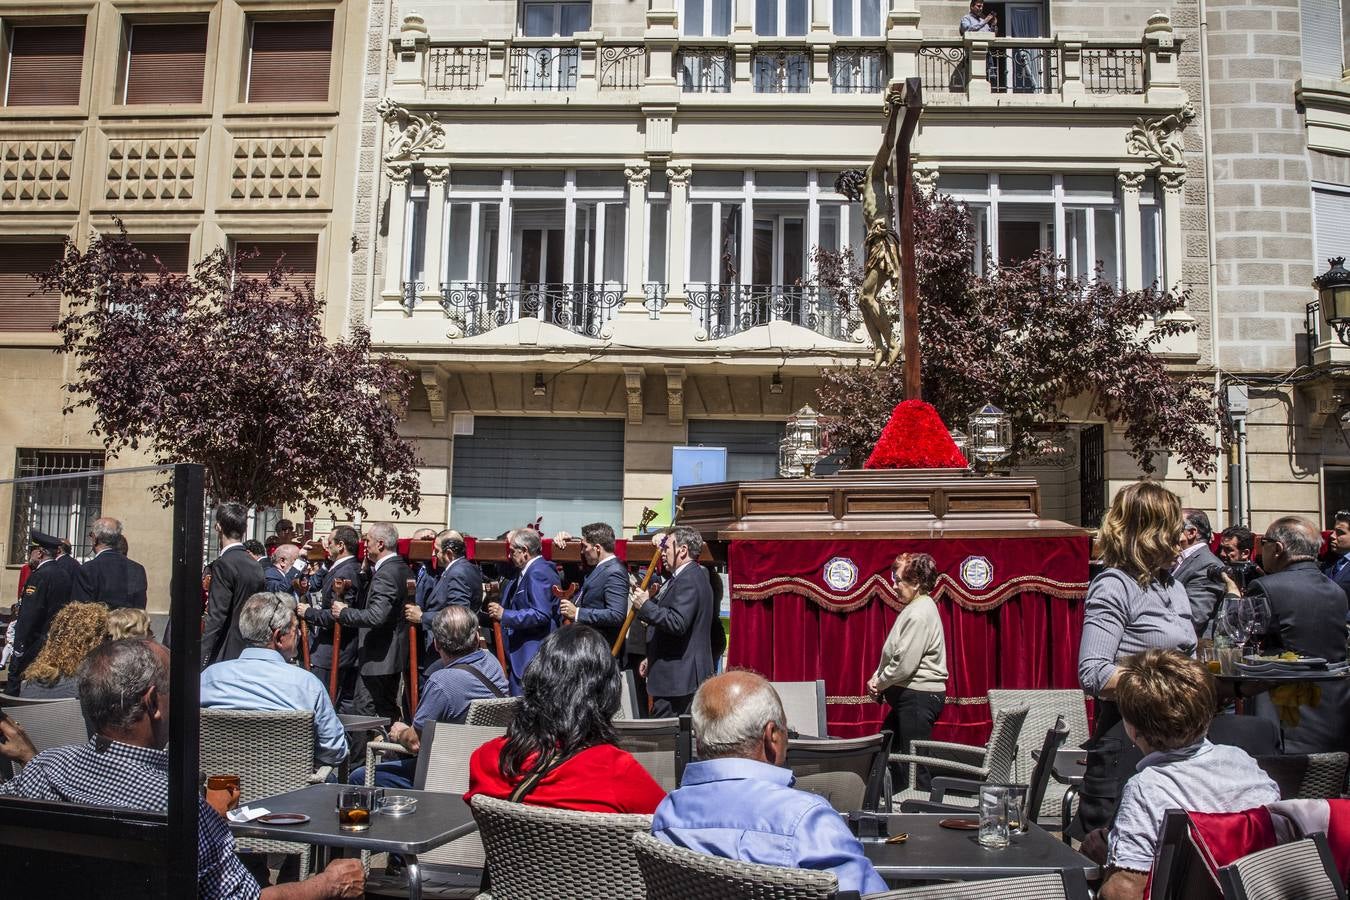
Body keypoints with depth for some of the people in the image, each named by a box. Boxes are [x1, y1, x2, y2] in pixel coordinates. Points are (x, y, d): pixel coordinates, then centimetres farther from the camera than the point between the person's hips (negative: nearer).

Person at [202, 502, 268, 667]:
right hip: (250, 653, 8)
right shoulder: (255, 565, 9)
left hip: (226, 655, -8)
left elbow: (216, 617, -18)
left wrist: (201, 660, -18)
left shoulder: (223, 564, -13)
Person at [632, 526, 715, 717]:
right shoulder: (691, 576, 18)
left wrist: (645, 605, -18)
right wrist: (652, 659, 25)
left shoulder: (688, 580, -16)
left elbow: (677, 623, -27)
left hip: (676, 678, -11)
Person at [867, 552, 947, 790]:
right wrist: (878, 678, 4)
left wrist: (879, 683, -8)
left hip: (919, 697, -11)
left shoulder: (920, 614, -18)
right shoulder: (915, 608, 14)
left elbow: (905, 663, -23)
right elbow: (893, 654, 18)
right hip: (911, 694, 11)